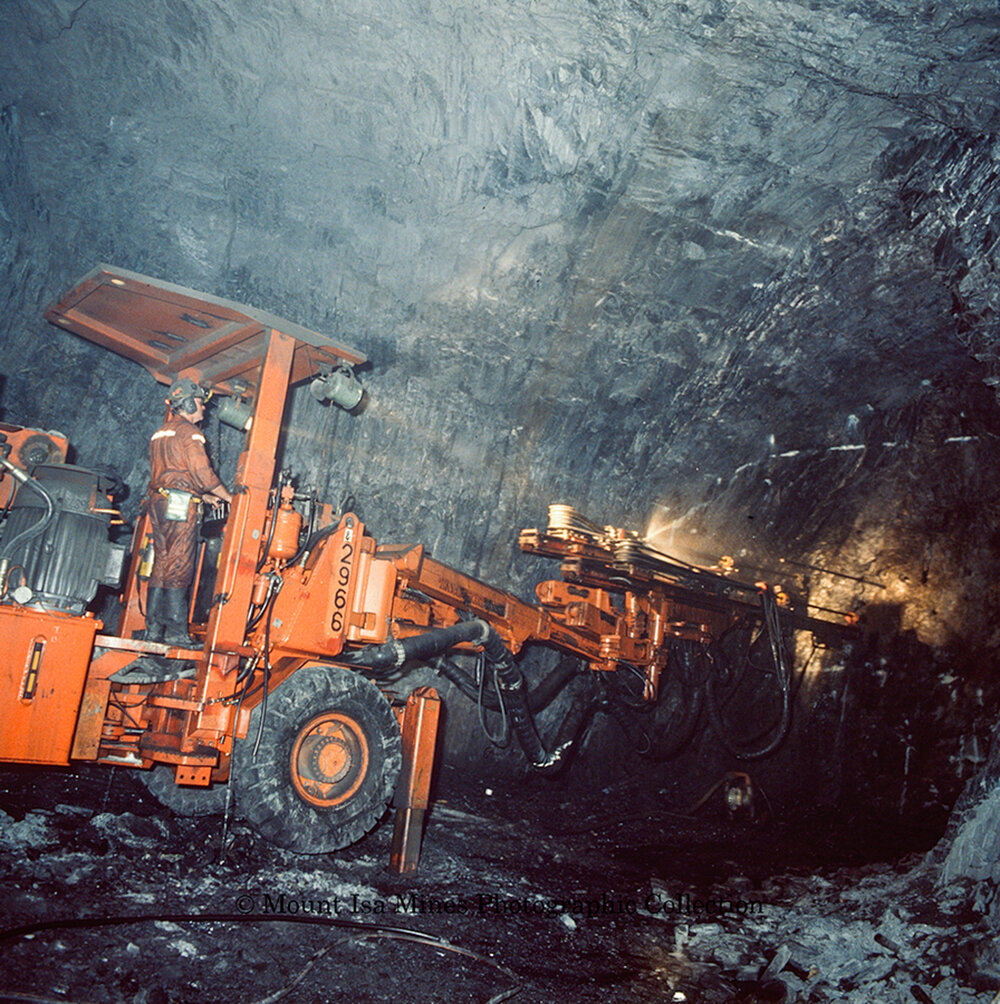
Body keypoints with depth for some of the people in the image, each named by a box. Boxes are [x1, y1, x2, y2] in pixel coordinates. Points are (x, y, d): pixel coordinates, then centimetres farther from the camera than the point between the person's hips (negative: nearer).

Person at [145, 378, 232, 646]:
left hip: (159, 502, 9)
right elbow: (202, 472, -13)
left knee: (161, 564, 9)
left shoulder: (160, 434, 22)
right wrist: (227, 496, 0)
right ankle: (176, 631, -10)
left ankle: (153, 628, 10)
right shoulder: (188, 432, -7)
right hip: (180, 505, -9)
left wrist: (203, 496, 23)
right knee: (179, 566, -9)